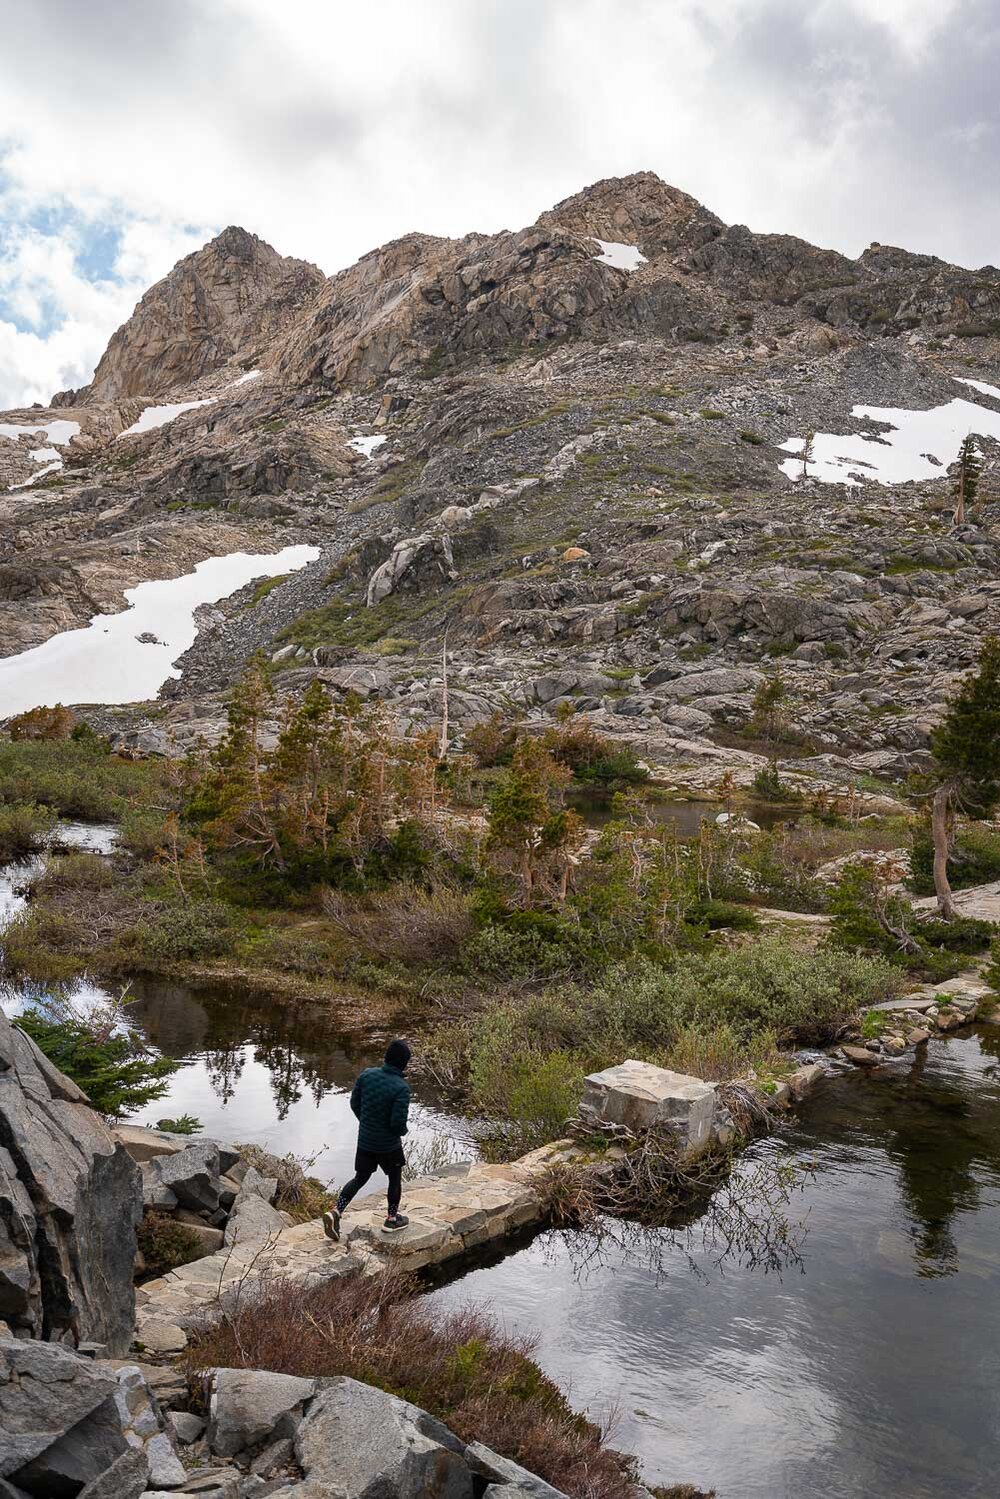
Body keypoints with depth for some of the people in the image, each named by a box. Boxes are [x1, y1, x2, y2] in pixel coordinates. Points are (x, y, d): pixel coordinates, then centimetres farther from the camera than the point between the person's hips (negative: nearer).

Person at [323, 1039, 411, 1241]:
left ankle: (336, 1211, 5)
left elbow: (354, 1102, 0)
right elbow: (398, 1121, -25)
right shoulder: (401, 1088, -25)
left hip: (364, 1140, 5)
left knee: (360, 1178, 19)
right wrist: (402, 1131, -2)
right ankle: (392, 1218, 32)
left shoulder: (367, 1074, -9)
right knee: (395, 1178, 20)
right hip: (388, 1144, -4)